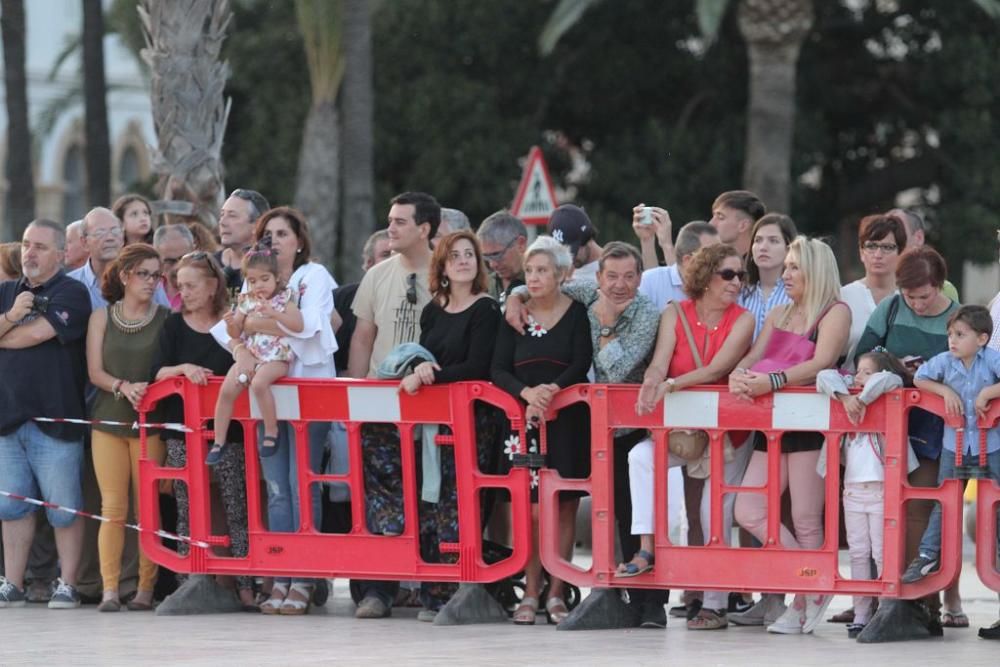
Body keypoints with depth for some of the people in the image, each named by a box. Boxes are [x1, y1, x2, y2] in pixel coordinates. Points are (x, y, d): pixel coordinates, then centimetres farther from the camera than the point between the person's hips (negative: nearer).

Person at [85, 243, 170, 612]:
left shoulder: (166, 319, 4)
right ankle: (109, 590, -4)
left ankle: (146, 589, 1)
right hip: (109, 420, 1)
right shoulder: (102, 318, 8)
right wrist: (123, 386, -15)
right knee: (112, 508, -2)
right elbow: (95, 371, 2)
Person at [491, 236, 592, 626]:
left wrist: (551, 390, -21)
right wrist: (527, 393, -15)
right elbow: (498, 369, 3)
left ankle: (556, 594, 3)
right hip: (525, 418, 2)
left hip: (567, 420, -2)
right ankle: (530, 594, -2)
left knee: (563, 506, -1)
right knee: (532, 507, -4)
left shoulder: (577, 314, 2)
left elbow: (581, 364, -8)